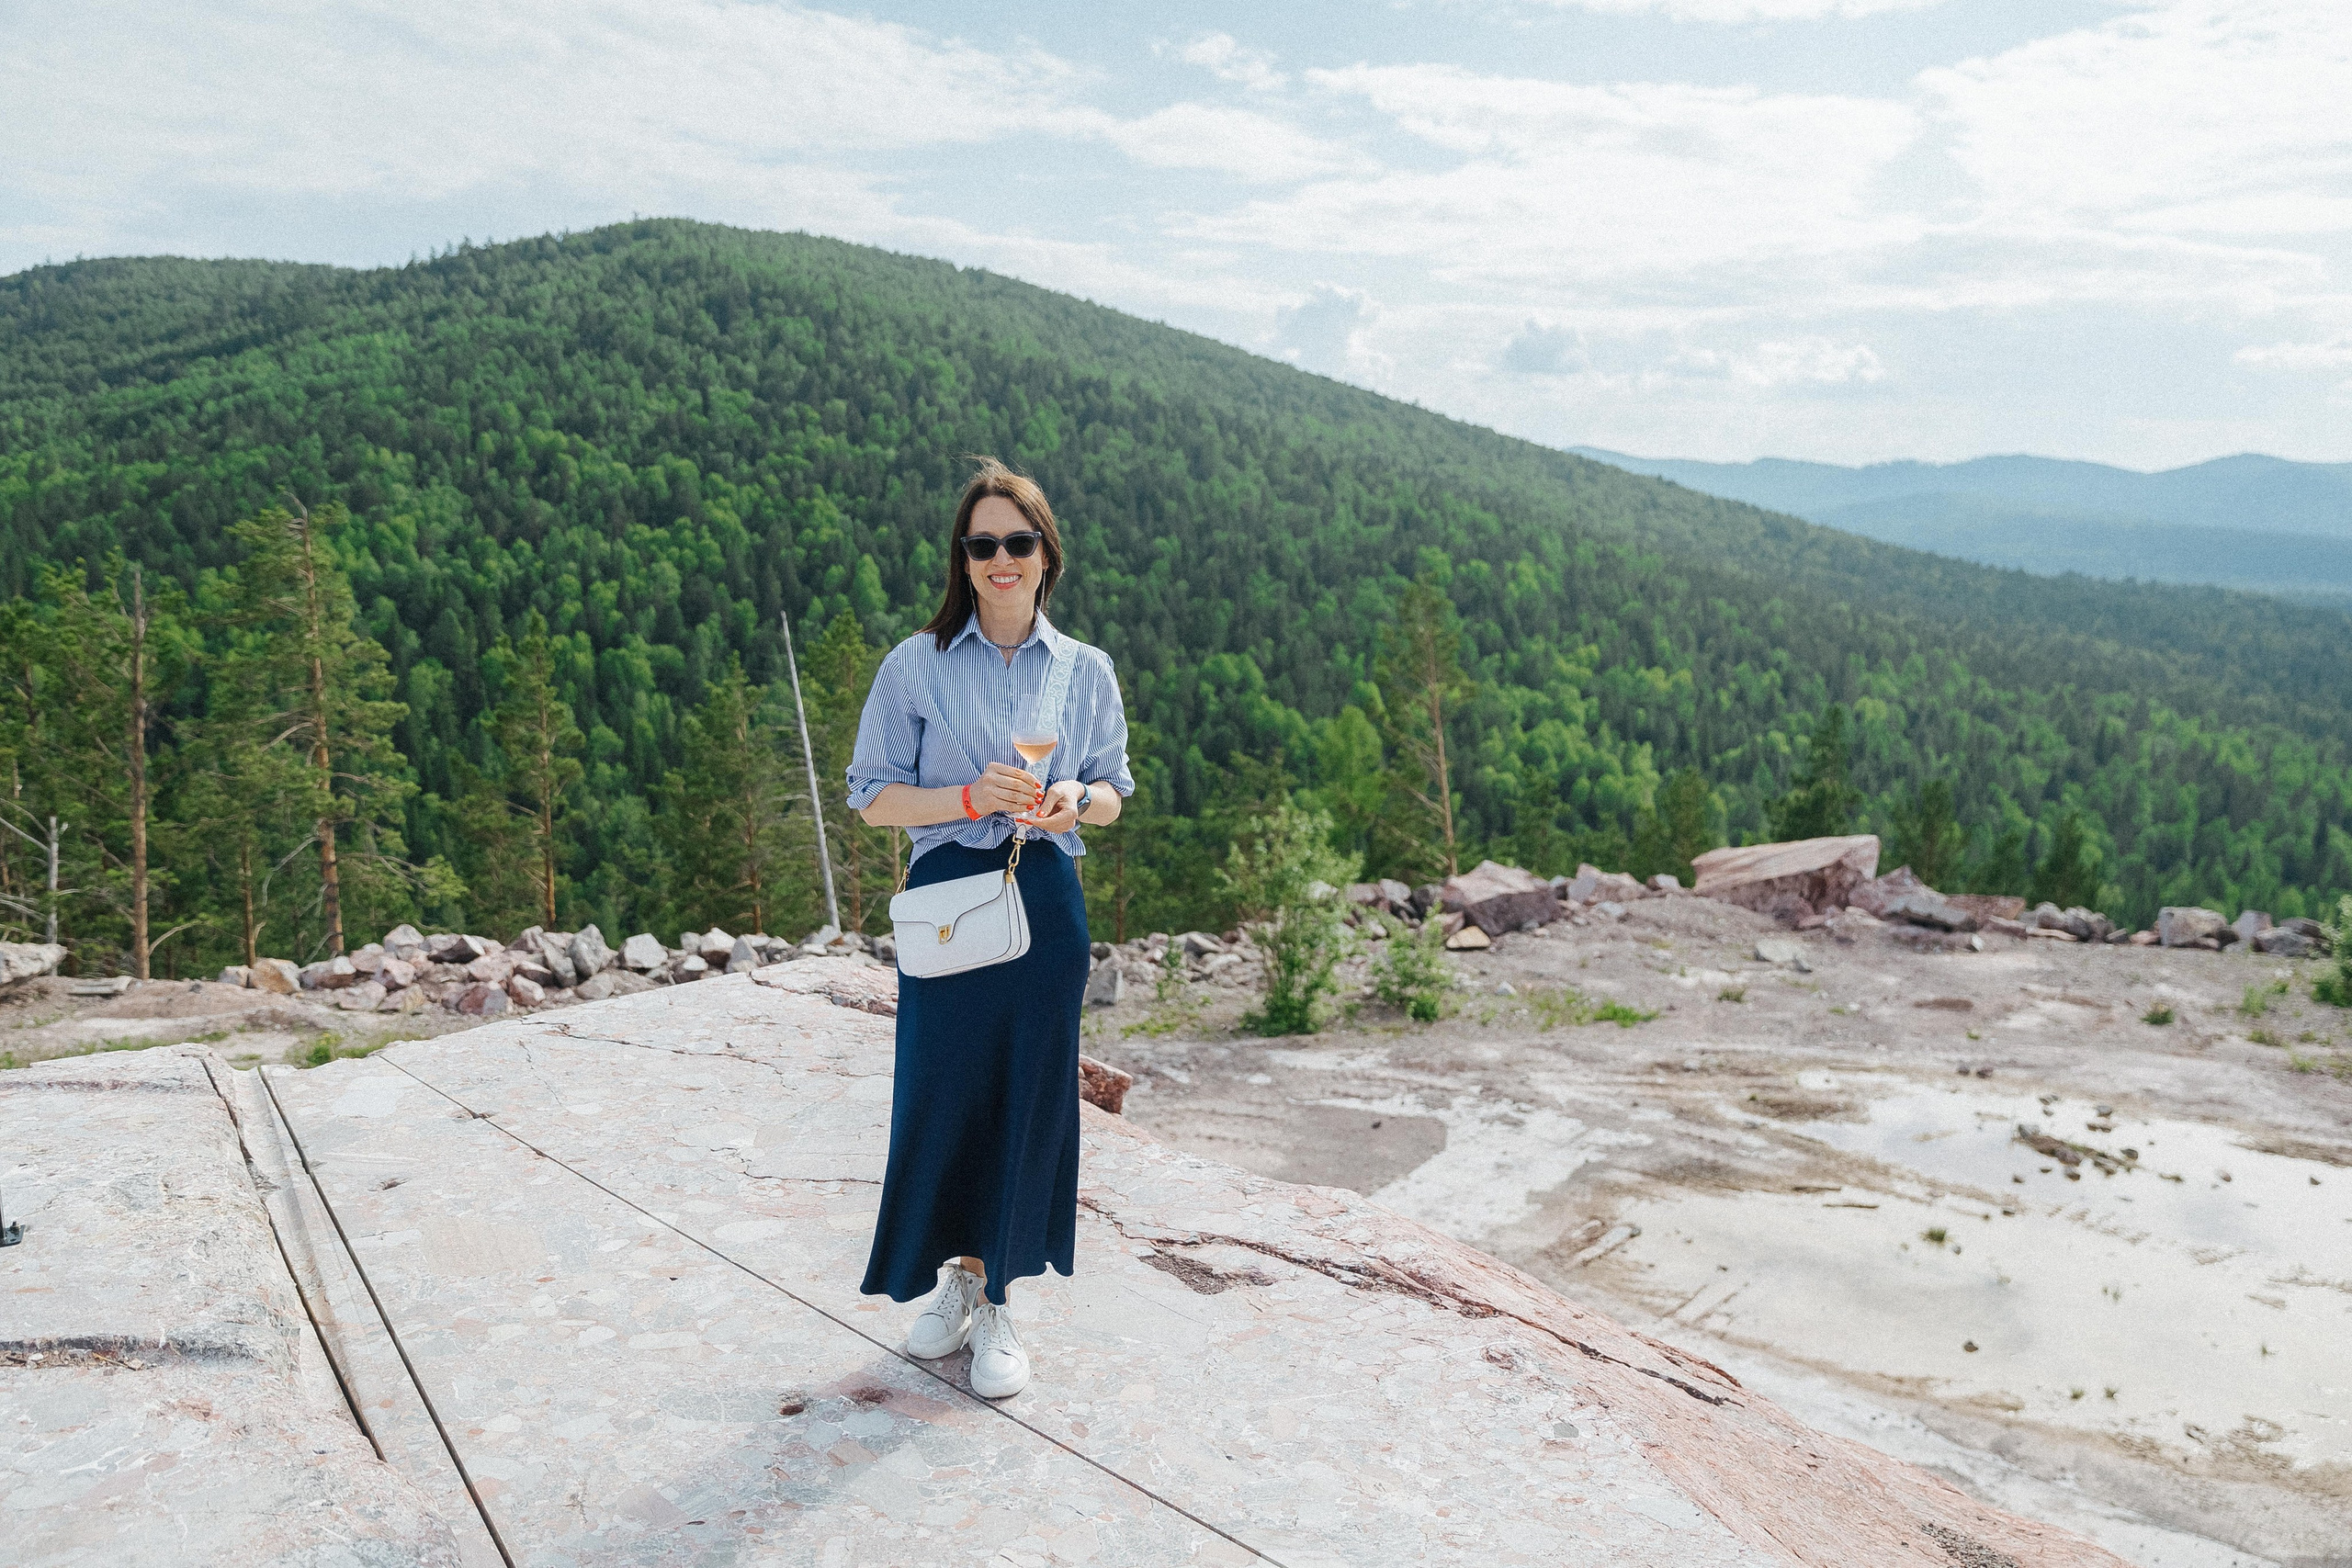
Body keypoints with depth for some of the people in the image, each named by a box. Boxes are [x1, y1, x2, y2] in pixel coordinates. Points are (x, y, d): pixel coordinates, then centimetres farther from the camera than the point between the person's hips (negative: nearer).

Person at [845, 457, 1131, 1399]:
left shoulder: (1087, 671, 6)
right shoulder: (915, 666, 0)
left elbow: (1112, 793, 13)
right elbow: (873, 797, 0)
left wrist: (1074, 801, -10)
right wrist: (971, 797, -16)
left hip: (1046, 900, 2)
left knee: (1030, 1095, 6)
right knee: (943, 1091, 5)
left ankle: (995, 1302, 24)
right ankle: (956, 1276, 30)